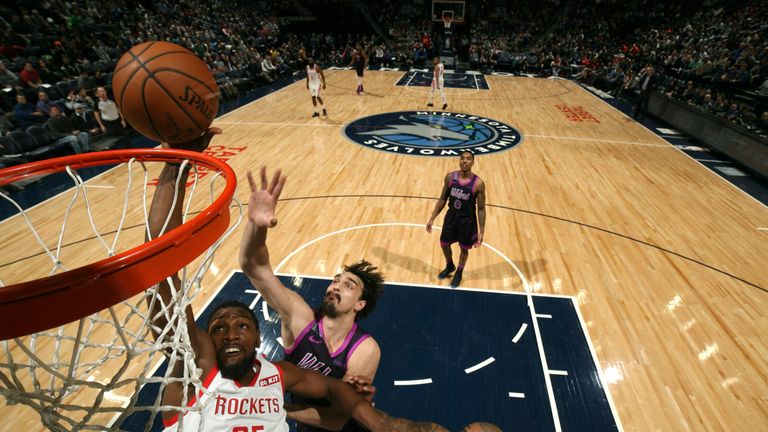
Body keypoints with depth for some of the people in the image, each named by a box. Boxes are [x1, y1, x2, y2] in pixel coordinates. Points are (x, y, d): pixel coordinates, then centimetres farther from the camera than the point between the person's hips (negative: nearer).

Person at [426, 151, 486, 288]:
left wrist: (481, 232, -14)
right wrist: (432, 218, 1)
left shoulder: (478, 183, -20)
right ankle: (449, 266, 50)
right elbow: (442, 199, 1)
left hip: (467, 221, -3)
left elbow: (481, 209, -13)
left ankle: (459, 273, 45)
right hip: (451, 217, 3)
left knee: (464, 249, 16)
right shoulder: (450, 177, -10)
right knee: (444, 244, 18)